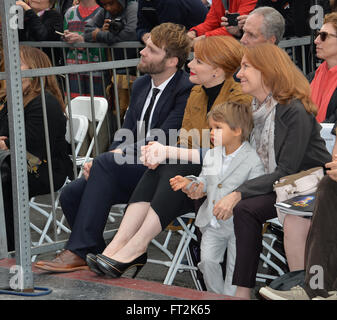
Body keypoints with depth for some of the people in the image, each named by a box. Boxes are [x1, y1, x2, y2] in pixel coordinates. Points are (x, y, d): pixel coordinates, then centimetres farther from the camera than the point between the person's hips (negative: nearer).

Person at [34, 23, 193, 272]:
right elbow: (126, 134, 15)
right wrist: (99, 164, -4)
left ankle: (79, 251, -29)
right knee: (71, 194, -11)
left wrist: (119, 154, -17)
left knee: (106, 163, -31)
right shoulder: (141, 85, 16)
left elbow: (163, 140, -17)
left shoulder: (187, 89, -11)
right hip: (135, 166, 8)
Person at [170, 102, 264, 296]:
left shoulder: (252, 160, -12)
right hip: (212, 223, 5)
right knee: (208, 260, 0)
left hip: (237, 224, -5)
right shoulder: (211, 155, 9)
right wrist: (189, 182, 0)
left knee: (235, 265, 1)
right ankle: (215, 295, 16)